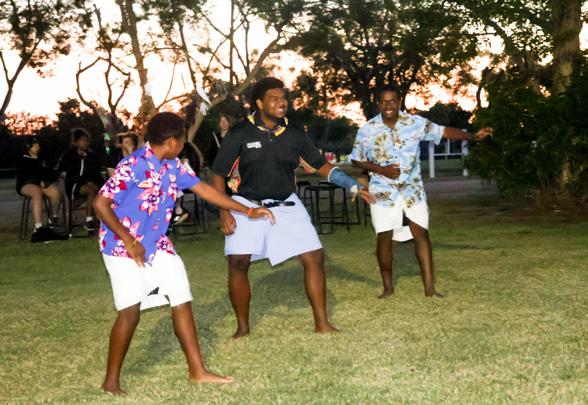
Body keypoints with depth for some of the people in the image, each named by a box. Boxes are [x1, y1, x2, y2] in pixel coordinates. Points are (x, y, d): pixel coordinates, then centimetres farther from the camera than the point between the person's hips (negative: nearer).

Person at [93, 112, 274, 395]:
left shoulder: (174, 167, 2)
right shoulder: (133, 166, -22)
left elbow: (203, 189, 12)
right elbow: (100, 204, -22)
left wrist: (246, 211, 15)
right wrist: (129, 241, -21)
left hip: (156, 245, 8)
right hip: (123, 246, -8)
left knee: (182, 300, 6)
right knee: (130, 311, -13)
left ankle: (197, 371, 15)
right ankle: (111, 381, 3)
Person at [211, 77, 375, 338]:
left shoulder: (294, 134, -2)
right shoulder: (240, 134, -10)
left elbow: (320, 164, 8)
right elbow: (218, 174, -5)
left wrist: (353, 186, 0)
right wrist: (224, 212, -14)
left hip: (286, 205, 3)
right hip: (248, 205, -3)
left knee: (314, 256, -5)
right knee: (238, 263, -14)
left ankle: (321, 323, 7)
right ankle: (243, 328, 5)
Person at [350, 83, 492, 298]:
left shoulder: (415, 123, -7)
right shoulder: (367, 130, -8)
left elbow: (443, 131, -4)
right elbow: (356, 160, 0)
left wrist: (473, 136, -14)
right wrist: (381, 170, -14)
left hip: (412, 188, 1)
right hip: (383, 191, -1)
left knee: (421, 232, -5)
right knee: (384, 238, 0)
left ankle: (429, 288, -2)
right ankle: (388, 287, 15)